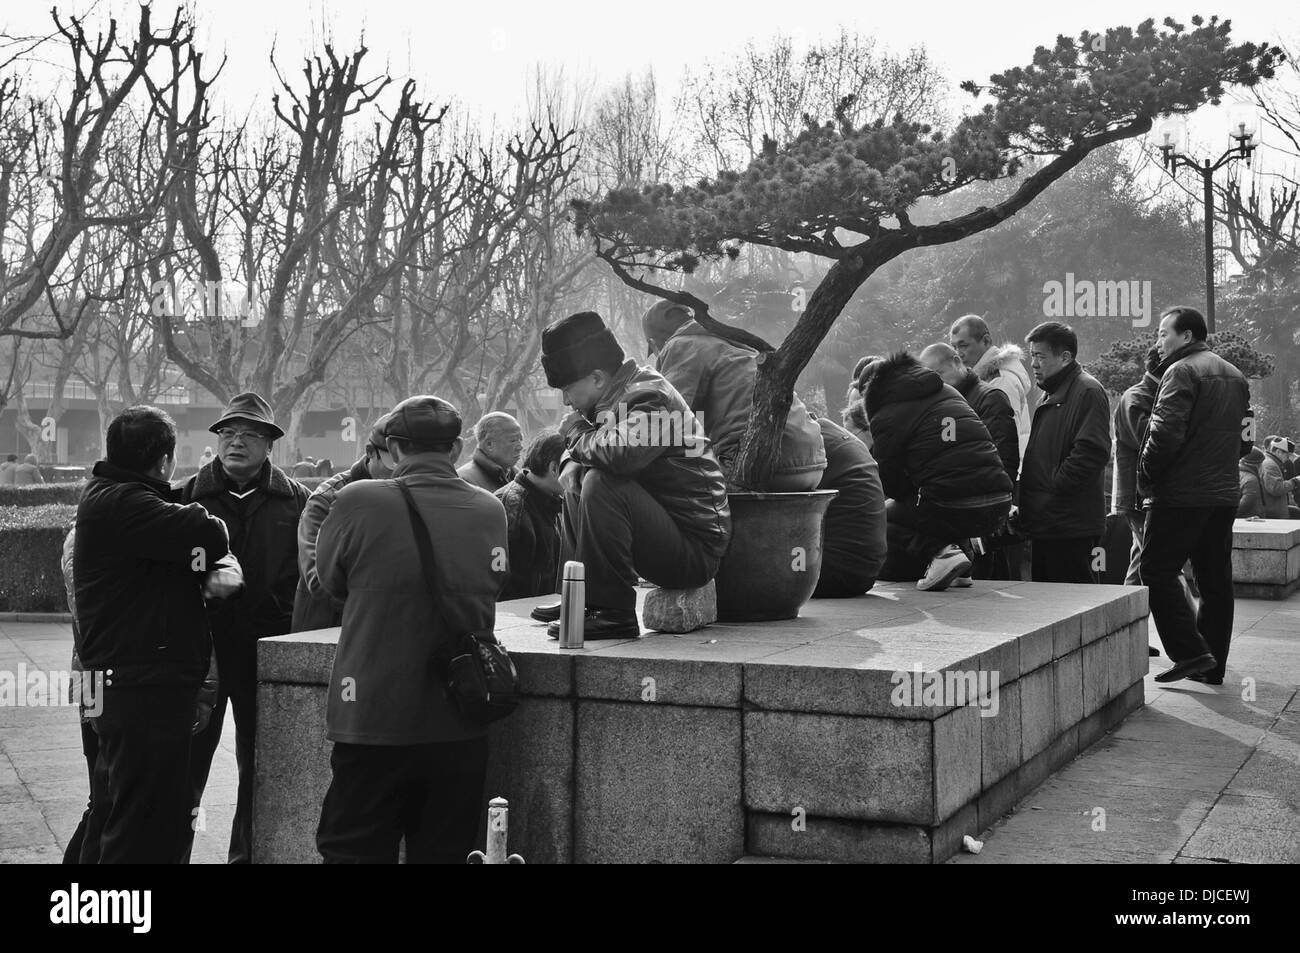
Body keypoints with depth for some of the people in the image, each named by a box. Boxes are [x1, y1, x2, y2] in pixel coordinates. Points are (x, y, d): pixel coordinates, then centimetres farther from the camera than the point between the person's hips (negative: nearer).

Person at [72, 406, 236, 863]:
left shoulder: (110, 496, 17)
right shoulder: (119, 503, -17)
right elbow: (210, 538, -24)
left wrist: (213, 572, 3)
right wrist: (206, 520, -3)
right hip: (140, 684, -11)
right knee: (142, 829, -6)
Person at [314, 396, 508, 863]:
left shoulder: (358, 502, -11)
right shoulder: (491, 511, -3)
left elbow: (331, 579, 3)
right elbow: (487, 589, 6)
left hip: (374, 725, -3)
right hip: (460, 732, 3)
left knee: (353, 853, 9)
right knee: (444, 853, 13)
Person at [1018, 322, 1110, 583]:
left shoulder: (1089, 392, -11)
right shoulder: (1051, 395, 21)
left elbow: (1092, 452, -21)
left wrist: (1054, 486, -17)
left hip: (1071, 528, -10)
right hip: (1046, 524, 10)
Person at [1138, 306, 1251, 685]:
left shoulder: (1181, 372, -10)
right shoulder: (1235, 376, 18)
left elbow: (1166, 433, -20)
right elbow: (1244, 440, 20)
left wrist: (1147, 475, -8)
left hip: (1181, 494, -9)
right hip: (1224, 494, 9)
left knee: (1157, 571, -4)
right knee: (1215, 580, 10)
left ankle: (1190, 653, -12)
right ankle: (1213, 665, 15)